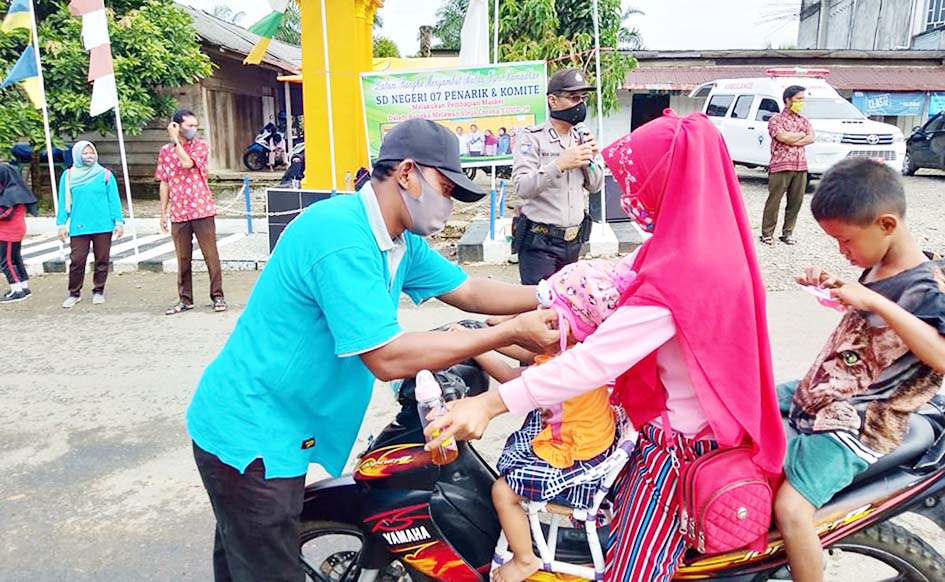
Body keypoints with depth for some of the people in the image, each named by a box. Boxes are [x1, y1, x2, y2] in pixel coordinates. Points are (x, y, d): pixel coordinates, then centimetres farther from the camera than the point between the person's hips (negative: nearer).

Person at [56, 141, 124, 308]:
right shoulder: (68, 176, 4)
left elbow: (114, 200, 2)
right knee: (77, 261, -1)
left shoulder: (105, 175, 1)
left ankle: (98, 291, 22)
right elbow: (63, 202, 7)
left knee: (102, 260, 7)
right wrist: (62, 224, 4)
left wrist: (119, 221, -3)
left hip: (103, 226, 0)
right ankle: (74, 293, 14)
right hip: (78, 227, 0)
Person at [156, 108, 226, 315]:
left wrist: (175, 140, -8)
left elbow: (187, 163, -18)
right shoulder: (165, 151, 10)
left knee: (211, 254, 0)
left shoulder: (201, 146, 2)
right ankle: (185, 299, 17)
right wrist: (163, 212, 9)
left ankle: (217, 296, 8)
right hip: (178, 213, 3)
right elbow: (164, 182, 12)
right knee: (183, 258, 8)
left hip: (202, 210, -3)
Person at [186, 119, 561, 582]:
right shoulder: (341, 236, -27)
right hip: (250, 438, -9)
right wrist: (511, 333, -26)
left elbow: (469, 292, 9)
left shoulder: (401, 240, 4)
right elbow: (388, 357, -31)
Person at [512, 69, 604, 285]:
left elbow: (595, 186, 13)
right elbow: (522, 187, -19)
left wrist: (590, 160, -5)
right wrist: (560, 164, -26)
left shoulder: (581, 138, 10)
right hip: (539, 243, -6)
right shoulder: (532, 137, -8)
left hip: (573, 242, 6)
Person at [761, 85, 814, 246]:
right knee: (774, 201, -2)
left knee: (796, 201, 5)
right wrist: (801, 134, 0)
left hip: (800, 167, 5)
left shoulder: (804, 120, 18)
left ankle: (787, 233, 15)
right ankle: (767, 233, 3)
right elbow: (782, 137, -15)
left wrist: (792, 140, -9)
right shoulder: (776, 119, 1)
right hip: (780, 166, -5)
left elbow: (811, 138, 3)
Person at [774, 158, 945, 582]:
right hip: (819, 394, 9)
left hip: (857, 424, -9)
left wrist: (876, 302, -37)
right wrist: (828, 285, 7)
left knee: (791, 509, -23)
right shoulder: (877, 267, 6)